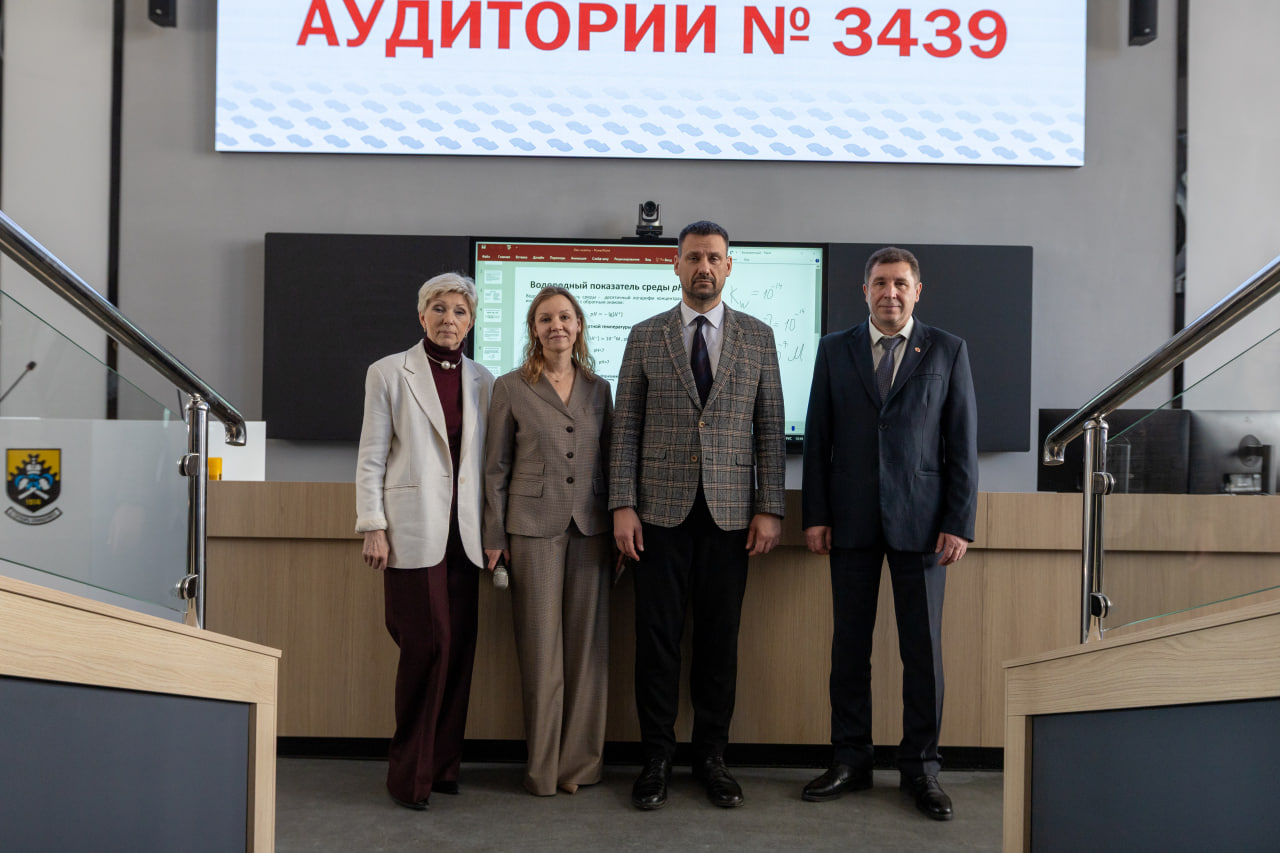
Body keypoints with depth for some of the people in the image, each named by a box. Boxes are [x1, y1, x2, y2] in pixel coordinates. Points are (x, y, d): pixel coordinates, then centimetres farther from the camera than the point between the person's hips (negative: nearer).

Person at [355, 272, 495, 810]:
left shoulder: (482, 381, 12)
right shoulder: (390, 373, 2)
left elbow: (488, 462, 13)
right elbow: (371, 458, 0)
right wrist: (373, 527, -7)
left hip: (463, 534, 4)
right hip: (414, 532, -4)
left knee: (459, 650, 5)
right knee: (427, 646, -7)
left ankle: (443, 763, 18)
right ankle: (410, 773, 7)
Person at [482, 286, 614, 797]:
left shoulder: (598, 388, 11)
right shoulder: (510, 388, 2)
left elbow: (609, 461, 14)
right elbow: (496, 468, 3)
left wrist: (618, 526, 8)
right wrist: (494, 537, -2)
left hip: (590, 528, 3)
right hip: (534, 528, -3)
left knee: (588, 644, 5)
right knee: (540, 647, 1)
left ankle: (580, 761, 16)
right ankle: (544, 767, 12)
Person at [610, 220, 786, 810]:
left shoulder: (757, 338, 7)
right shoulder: (645, 338, 6)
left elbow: (770, 429, 5)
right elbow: (625, 427, 4)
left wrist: (769, 509, -2)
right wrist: (622, 506, -4)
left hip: (729, 513, 1)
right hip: (662, 512, 0)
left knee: (719, 640, 7)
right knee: (657, 639, 3)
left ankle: (711, 756, 20)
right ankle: (656, 759, 15)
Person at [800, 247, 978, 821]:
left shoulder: (947, 351, 5)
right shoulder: (834, 349, 8)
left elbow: (963, 444, 2)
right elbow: (817, 438, 7)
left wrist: (959, 523, -5)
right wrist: (814, 515, 0)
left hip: (919, 518, -1)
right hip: (852, 520, 1)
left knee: (923, 648, 3)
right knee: (849, 644, 7)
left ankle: (920, 767, 16)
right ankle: (851, 761, 19)